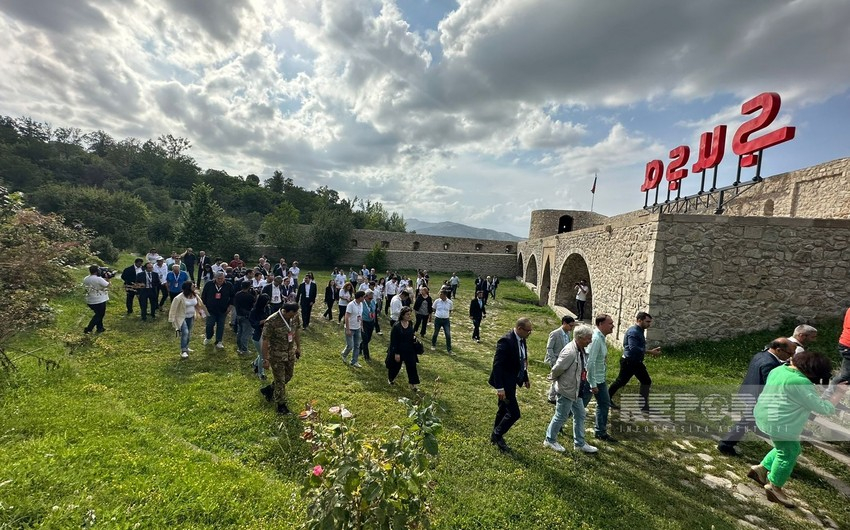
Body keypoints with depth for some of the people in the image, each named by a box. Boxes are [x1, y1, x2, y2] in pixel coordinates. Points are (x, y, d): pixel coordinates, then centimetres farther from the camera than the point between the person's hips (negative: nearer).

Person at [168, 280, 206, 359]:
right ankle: (183, 351, -14)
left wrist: (201, 312, 17)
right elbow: (173, 309, -16)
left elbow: (198, 304, 14)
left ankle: (186, 347, 36)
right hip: (182, 318, -6)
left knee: (189, 333, 17)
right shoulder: (179, 298, -23)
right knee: (185, 332, -20)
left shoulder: (195, 295, -4)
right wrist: (172, 320, -15)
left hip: (191, 317, 7)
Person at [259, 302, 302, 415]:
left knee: (288, 376, 22)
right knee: (280, 380, 7)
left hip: (290, 353, 6)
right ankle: (281, 405, 26)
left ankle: (268, 390, 46)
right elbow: (265, 341, -21)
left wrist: (298, 347, 13)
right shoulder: (271, 321, -29)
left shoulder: (295, 317, -12)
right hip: (276, 355, -6)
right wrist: (265, 360, -17)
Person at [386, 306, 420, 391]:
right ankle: (390, 379, 43)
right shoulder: (396, 326, -19)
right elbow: (393, 341, -16)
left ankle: (413, 384, 6)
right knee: (395, 366, 15)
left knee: (412, 366, -3)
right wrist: (396, 353, -17)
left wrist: (414, 337, -8)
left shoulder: (411, 325, -1)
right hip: (399, 350, -4)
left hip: (409, 351, 4)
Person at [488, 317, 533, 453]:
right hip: (505, 383, -9)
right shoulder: (506, 341, -25)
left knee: (504, 410, 20)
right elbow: (497, 365, -26)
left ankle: (495, 436, 36)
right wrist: (500, 387, -27)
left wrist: (525, 378, 19)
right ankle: (497, 435, 15)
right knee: (514, 413, -6)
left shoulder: (521, 340, 2)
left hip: (512, 381, 9)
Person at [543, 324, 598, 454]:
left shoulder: (581, 350, 1)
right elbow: (556, 369, -25)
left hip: (576, 390, 9)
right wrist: (555, 379, -8)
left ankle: (579, 443, 34)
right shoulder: (570, 352, -30)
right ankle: (550, 440, 26)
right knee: (561, 417, 7)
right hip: (567, 390, -9)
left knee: (580, 415, 19)